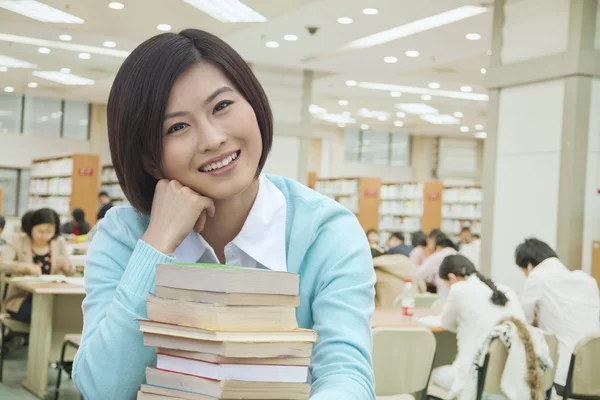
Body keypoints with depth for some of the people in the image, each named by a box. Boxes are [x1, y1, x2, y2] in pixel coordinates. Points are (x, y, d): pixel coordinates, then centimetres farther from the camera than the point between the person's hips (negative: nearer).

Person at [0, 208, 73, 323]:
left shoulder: (59, 243, 9)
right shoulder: (18, 241, 0)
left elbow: (71, 274, 8)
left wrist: (66, 265, -16)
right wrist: (25, 267, -31)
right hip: (22, 299, -3)